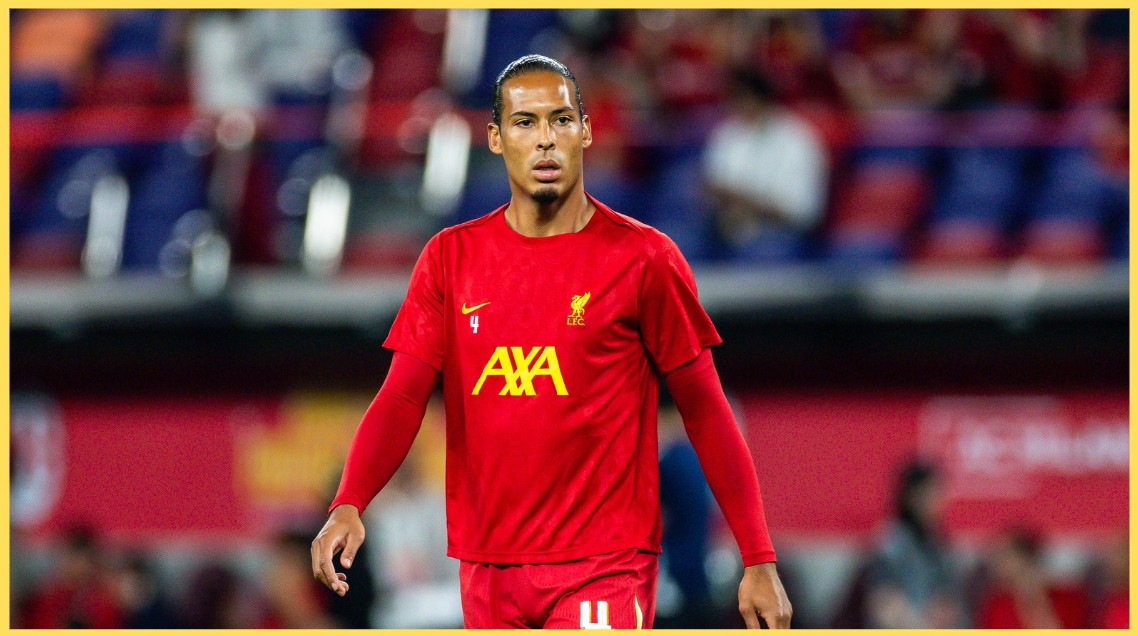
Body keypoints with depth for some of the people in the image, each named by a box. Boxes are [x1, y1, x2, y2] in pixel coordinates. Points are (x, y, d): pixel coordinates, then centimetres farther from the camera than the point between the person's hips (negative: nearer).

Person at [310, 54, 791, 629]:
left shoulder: (642, 258, -2)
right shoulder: (450, 257, 7)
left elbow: (705, 412, 1)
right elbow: (402, 399, 2)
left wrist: (759, 559, -3)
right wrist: (348, 505, -17)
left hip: (604, 568, -4)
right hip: (489, 570, 4)